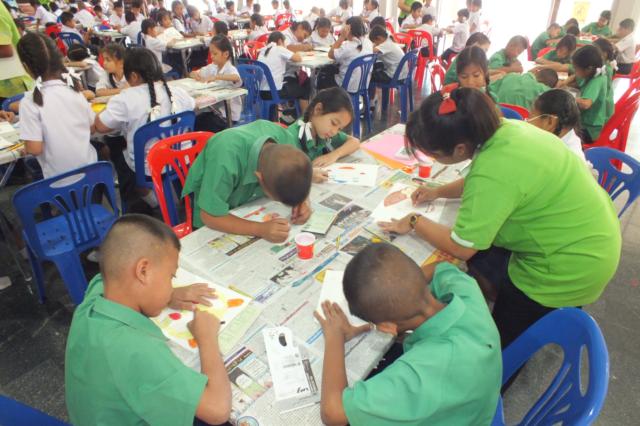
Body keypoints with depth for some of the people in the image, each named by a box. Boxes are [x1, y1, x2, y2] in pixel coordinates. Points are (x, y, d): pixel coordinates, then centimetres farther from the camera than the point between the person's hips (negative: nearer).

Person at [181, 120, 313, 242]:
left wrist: (301, 200, -29)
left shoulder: (283, 137, -28)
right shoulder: (225, 161, -41)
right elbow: (210, 217, -32)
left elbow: (293, 178, -9)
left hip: (249, 201, 4)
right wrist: (261, 229, -42)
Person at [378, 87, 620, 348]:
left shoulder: (494, 173, -34)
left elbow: (461, 248, -23)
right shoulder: (503, 130, -9)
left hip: (573, 267, -8)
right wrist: (438, 192, 8)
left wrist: (415, 223, -10)